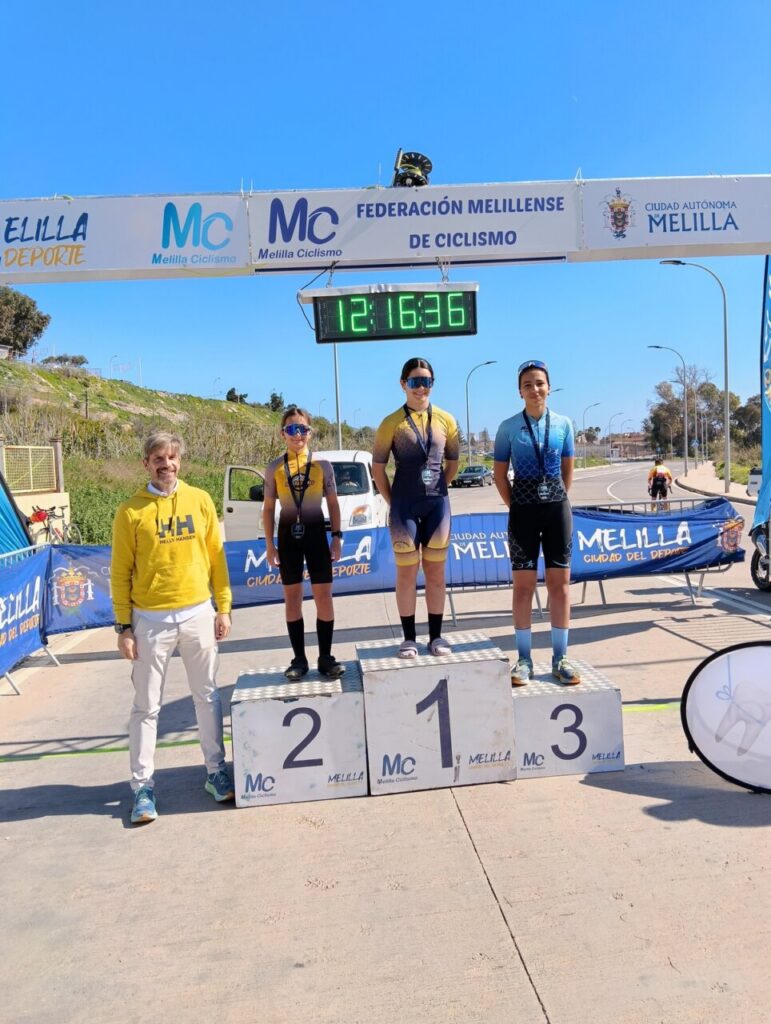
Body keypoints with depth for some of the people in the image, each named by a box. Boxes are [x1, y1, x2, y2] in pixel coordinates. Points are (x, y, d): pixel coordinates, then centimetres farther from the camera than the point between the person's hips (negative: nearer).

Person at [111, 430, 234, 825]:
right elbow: (121, 572, -2)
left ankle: (216, 771, 24)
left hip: (198, 613, 2)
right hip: (151, 619, -2)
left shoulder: (200, 500, 3)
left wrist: (223, 607, 4)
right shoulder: (131, 511, -4)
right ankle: (143, 785, 17)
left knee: (207, 697, 11)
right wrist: (124, 626, -3)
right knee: (147, 705, 6)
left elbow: (216, 556, 7)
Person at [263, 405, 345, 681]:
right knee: (292, 598, 6)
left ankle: (325, 657, 11)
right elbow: (268, 508, 4)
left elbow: (333, 503, 5)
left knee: (324, 596, 0)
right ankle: (299, 659, 16)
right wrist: (269, 544, -1)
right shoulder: (274, 468, 1)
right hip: (288, 534, 1)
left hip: (316, 532, -1)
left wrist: (337, 537, -2)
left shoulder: (323, 465, 0)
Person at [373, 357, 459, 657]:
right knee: (406, 574, 3)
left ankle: (436, 636, 17)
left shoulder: (446, 420, 3)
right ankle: (409, 638, 13)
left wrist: (435, 490, 6)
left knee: (436, 573, 8)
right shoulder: (392, 423, -3)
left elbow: (453, 463, 13)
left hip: (438, 503, 2)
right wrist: (392, 503, -1)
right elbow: (377, 468, 1)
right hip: (404, 506, -2)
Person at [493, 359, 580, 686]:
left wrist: (558, 500, 7)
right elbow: (500, 473, 4)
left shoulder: (563, 424, 4)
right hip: (523, 510, -2)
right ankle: (524, 659, 10)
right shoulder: (509, 427, -1)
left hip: (557, 507, 2)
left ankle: (560, 658, 12)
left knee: (560, 582, 4)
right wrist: (514, 506, 0)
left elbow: (567, 468, 13)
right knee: (523, 583, 2)